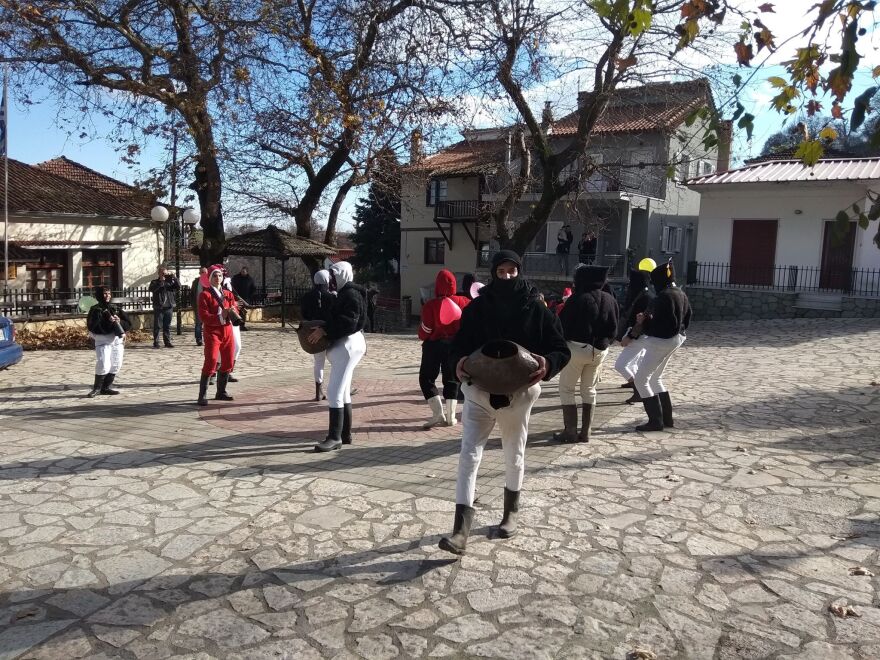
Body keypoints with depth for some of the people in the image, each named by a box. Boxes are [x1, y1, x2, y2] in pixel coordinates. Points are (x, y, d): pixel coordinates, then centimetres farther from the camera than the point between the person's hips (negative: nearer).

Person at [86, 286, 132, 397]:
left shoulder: (116, 309, 12)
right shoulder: (96, 310, -2)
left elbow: (128, 324, 8)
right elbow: (92, 326, -15)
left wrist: (120, 321, -12)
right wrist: (107, 322, -21)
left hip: (117, 340, 5)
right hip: (102, 340, -5)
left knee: (116, 365, 7)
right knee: (103, 365, -15)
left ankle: (106, 388, 20)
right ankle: (97, 388, 3)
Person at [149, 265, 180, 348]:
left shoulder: (170, 282, 11)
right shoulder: (155, 282, 4)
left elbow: (178, 286, -2)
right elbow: (151, 289, -15)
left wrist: (173, 277, -9)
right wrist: (161, 281, -16)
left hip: (168, 307, 2)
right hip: (158, 307, -2)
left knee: (167, 326, 7)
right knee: (157, 326, 0)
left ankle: (167, 342, 13)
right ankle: (156, 343, 5)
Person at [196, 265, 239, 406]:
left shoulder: (228, 294, 13)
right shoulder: (205, 295, -5)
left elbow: (235, 309, 11)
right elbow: (203, 316, -14)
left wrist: (232, 313, -12)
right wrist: (220, 317, -25)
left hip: (227, 331, 7)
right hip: (212, 332, -6)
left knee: (228, 362, 10)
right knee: (211, 362, -14)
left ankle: (221, 392, 25)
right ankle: (202, 396, -7)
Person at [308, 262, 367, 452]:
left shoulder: (351, 294, -14)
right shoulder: (345, 293, 19)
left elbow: (348, 322, -26)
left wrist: (324, 330, -24)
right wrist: (323, 328, 6)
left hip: (348, 345, -11)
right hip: (343, 344, 11)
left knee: (334, 392, -13)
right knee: (343, 392, 14)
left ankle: (335, 437, -10)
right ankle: (345, 434, 21)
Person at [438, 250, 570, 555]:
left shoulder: (537, 310, -5)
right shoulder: (476, 308, -2)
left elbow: (561, 350, -3)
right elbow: (460, 345, 4)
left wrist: (547, 364, -26)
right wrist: (459, 362, -20)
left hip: (519, 393, 0)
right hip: (479, 390, 0)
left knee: (514, 456, 17)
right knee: (469, 455, -7)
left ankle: (510, 512, 39)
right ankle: (461, 530, -4)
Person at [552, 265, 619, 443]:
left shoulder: (578, 299, -15)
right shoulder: (610, 300, 4)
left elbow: (563, 325, -11)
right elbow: (614, 329, 8)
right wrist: (603, 343, 16)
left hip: (576, 348, -6)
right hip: (599, 351, 6)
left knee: (566, 389, 5)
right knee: (589, 390, 16)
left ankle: (570, 431, 2)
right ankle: (585, 432, 16)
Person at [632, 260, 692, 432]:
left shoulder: (664, 296, -22)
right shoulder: (681, 294, 7)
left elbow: (664, 325, -27)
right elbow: (686, 319, 14)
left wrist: (645, 321, -14)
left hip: (660, 342, -10)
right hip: (674, 340, 10)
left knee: (641, 379, -1)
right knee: (655, 378, 22)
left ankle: (656, 421, -1)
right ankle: (667, 419, 24)